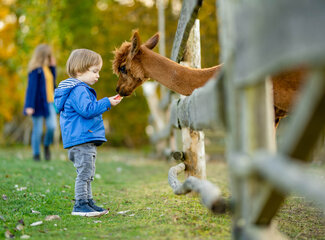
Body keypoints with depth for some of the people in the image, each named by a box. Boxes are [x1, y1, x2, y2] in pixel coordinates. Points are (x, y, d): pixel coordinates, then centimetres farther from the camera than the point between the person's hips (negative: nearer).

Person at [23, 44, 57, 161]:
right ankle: (36, 154, 15)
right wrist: (30, 106, -19)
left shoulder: (47, 67, 11)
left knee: (52, 126, -7)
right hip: (38, 103, -6)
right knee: (38, 130, 2)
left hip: (50, 102, 6)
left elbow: (52, 82, 14)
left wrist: (53, 67, 6)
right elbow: (31, 87, -15)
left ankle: (47, 145, 20)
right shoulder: (35, 69, -12)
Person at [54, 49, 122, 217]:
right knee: (84, 173, -9)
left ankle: (88, 202, 22)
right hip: (81, 140, -11)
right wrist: (106, 103, -19)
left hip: (87, 141, 11)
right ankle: (80, 205, -5)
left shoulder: (81, 89, 20)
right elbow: (87, 109, -25)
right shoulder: (78, 90, -15)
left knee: (87, 174, 15)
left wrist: (106, 104, 23)